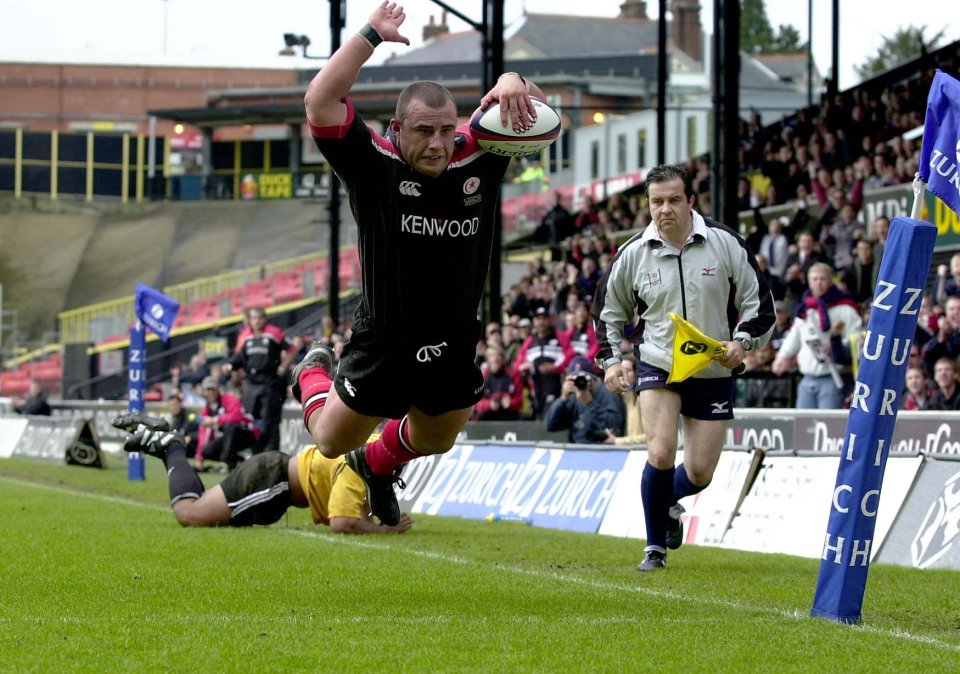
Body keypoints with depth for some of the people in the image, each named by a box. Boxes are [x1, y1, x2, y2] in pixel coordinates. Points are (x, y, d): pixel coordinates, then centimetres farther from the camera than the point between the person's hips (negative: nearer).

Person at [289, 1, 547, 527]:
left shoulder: (476, 159, -11)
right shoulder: (374, 164, -19)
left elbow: (532, 107, -8)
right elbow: (320, 102, -30)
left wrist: (511, 84, -32)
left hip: (454, 351, 4)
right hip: (382, 344, -4)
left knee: (435, 442, 26)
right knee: (332, 443, 14)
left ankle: (377, 465, 60)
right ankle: (313, 373, 48)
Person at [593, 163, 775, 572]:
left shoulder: (725, 243, -8)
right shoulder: (634, 254, -3)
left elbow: (759, 301, -1)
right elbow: (609, 309, 14)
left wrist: (742, 342, -17)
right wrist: (611, 359, 5)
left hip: (713, 373, 1)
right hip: (657, 367, 0)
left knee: (699, 474, 2)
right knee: (660, 454, -19)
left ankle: (668, 505, 40)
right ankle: (655, 547, -1)